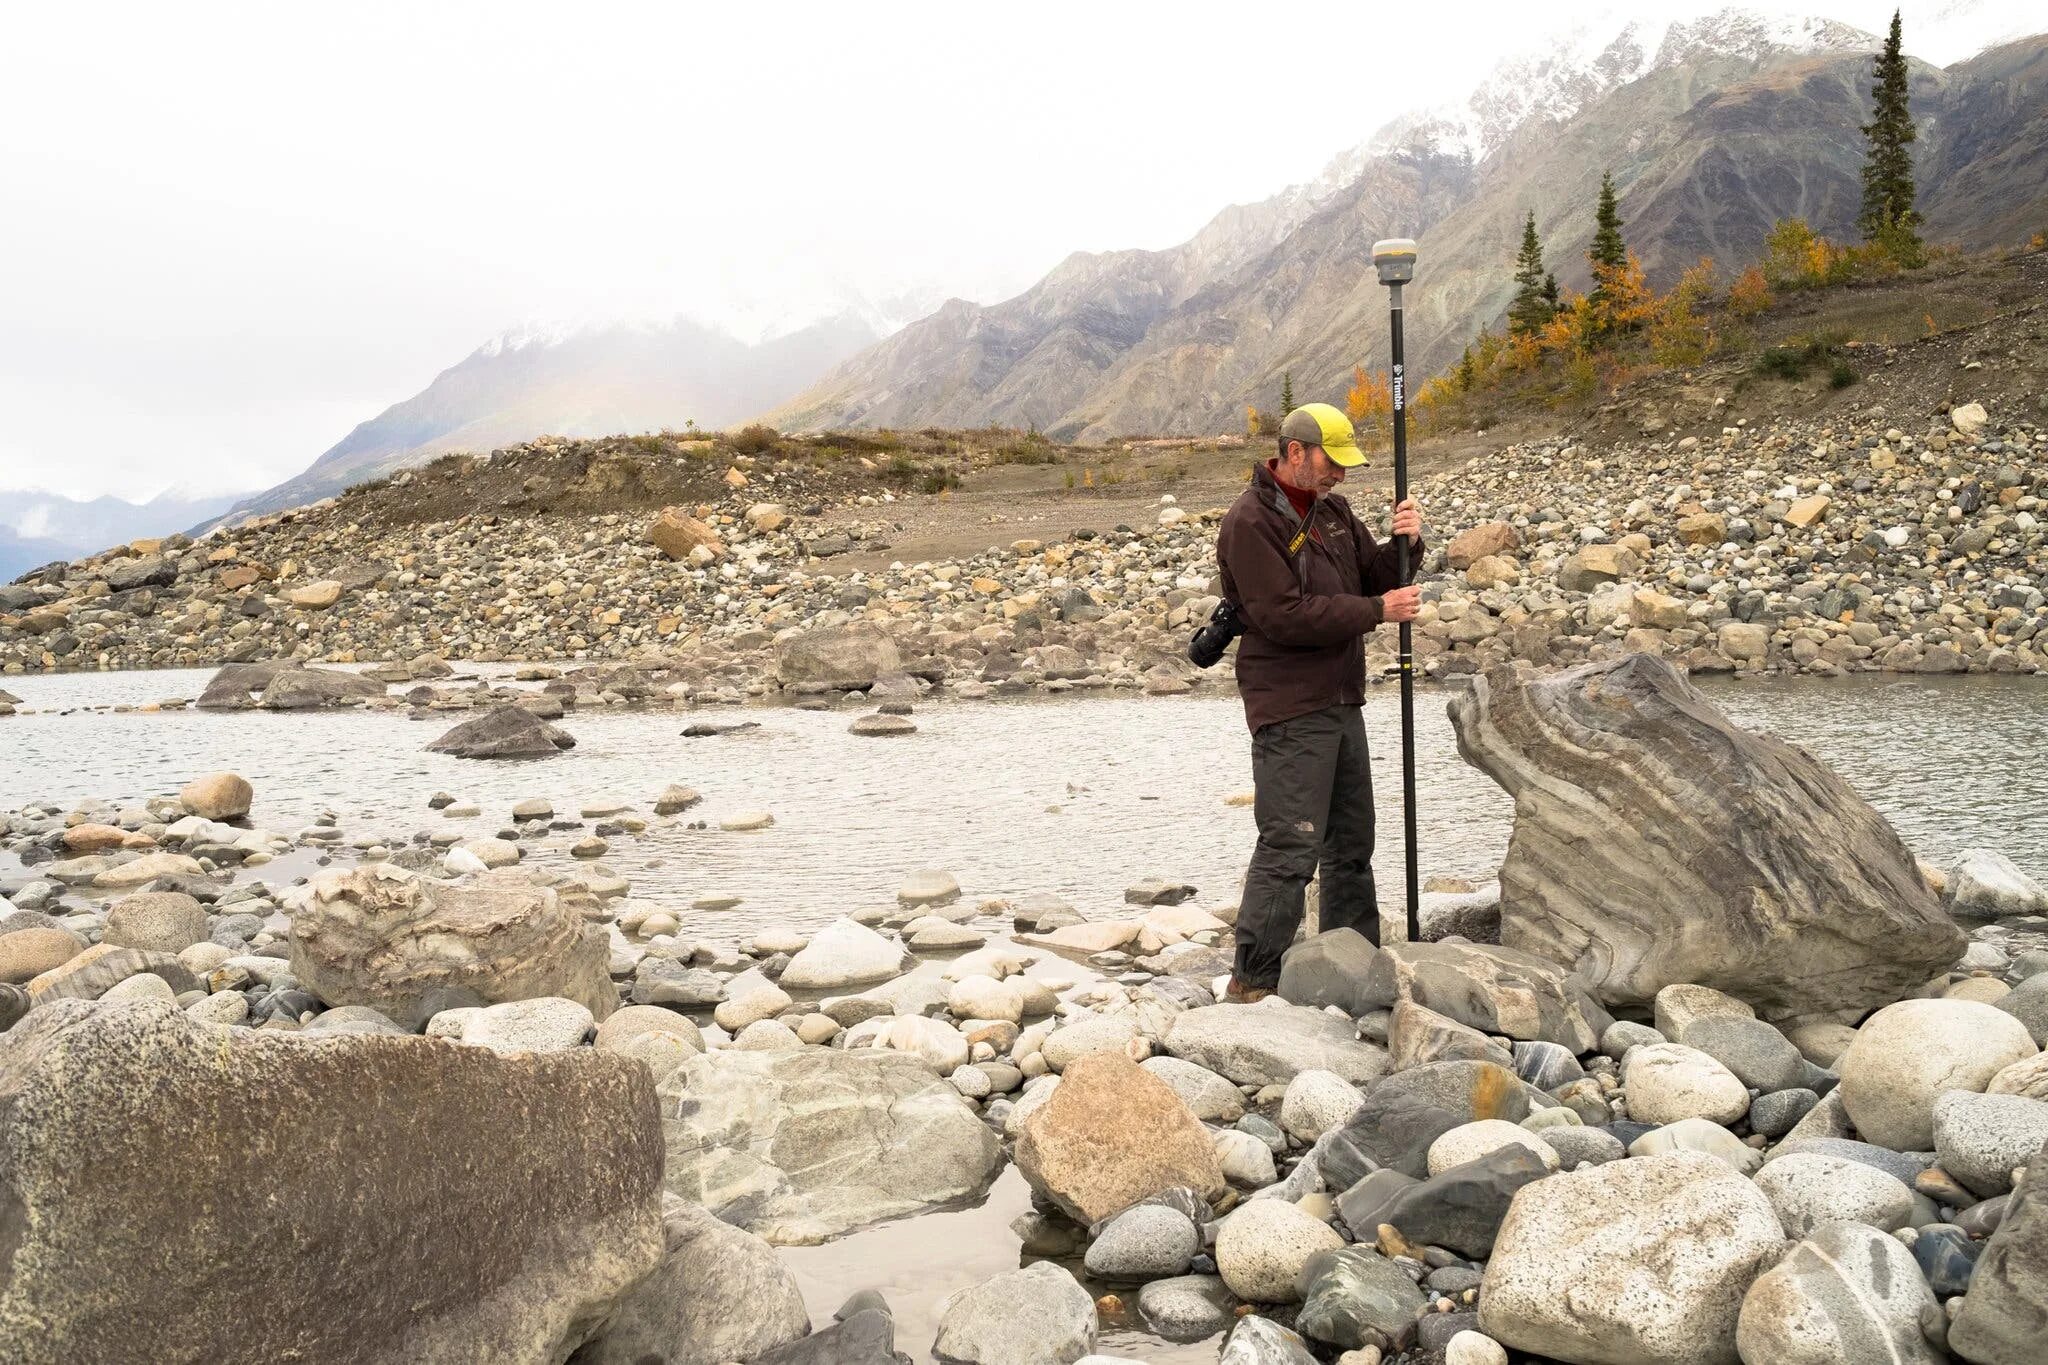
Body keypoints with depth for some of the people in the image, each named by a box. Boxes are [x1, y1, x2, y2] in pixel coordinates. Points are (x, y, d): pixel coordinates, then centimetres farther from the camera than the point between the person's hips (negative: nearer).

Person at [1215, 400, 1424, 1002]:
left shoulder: (1331, 508, 13)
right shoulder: (1250, 521, -14)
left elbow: (1375, 578, 15)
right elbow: (1285, 616, -22)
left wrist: (1405, 543, -5)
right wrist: (1377, 610, -18)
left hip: (1341, 701, 9)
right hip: (1289, 709, -9)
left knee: (1351, 843, 16)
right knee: (1289, 847, -10)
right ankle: (1253, 981, -1)